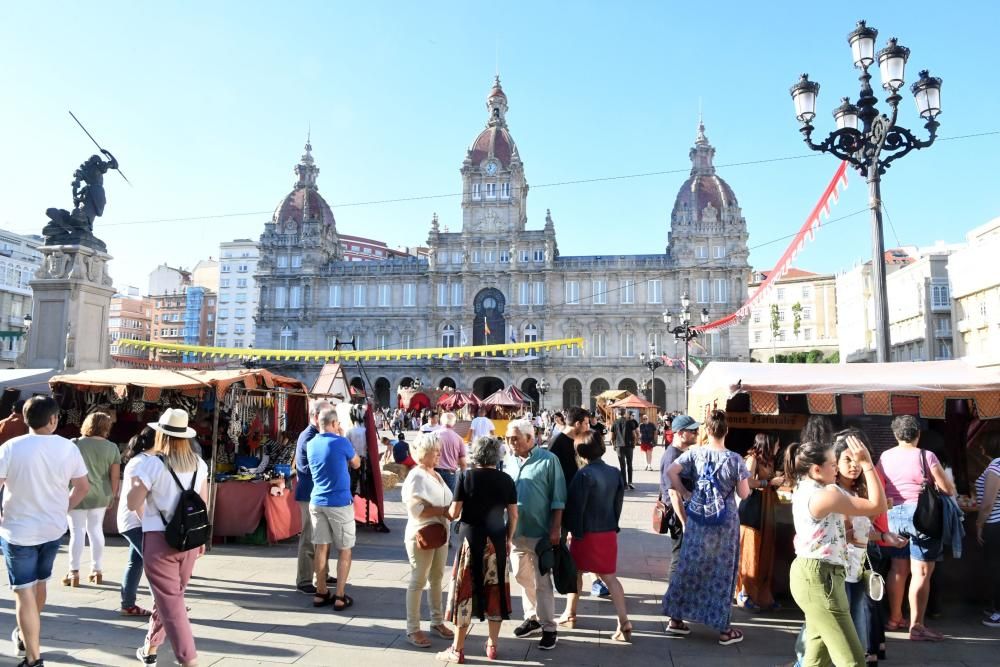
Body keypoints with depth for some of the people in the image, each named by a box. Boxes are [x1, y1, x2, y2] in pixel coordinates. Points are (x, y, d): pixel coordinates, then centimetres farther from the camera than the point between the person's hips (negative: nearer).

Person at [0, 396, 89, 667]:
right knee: (39, 582, 24)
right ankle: (25, 635, 45)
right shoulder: (68, 447, -8)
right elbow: (83, 486, 1)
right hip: (53, 529, 4)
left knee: (24, 592, 3)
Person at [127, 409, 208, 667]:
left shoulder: (151, 464, -11)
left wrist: (137, 480, 7)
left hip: (159, 539, -5)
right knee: (168, 596, 22)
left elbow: (133, 504, -11)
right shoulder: (199, 464, 5)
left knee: (170, 602, 0)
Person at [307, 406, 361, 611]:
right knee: (344, 550, 5)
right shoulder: (341, 442, -14)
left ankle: (321, 593, 18)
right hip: (339, 503, -5)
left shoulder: (311, 444, 4)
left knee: (322, 548, 12)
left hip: (317, 502, 5)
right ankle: (340, 596, 5)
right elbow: (356, 464, 3)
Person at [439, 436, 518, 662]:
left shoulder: (466, 477, -8)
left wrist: (449, 513, 14)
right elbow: (513, 515, 2)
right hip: (496, 540, 2)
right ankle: (492, 645, 23)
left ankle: (458, 650, 12)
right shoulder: (506, 480, -1)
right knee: (495, 590, 13)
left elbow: (454, 513, -8)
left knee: (465, 591, 6)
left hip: (471, 538, -2)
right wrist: (508, 539, 14)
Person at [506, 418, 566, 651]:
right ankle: (532, 617, 33)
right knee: (522, 577, 16)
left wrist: (556, 529, -13)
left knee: (542, 581, 2)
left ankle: (549, 628, 13)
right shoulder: (511, 461, 5)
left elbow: (558, 499, -10)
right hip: (515, 530, 6)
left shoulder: (548, 460, -11)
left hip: (540, 532, -6)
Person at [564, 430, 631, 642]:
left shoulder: (584, 474, -18)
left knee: (576, 572, 14)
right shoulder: (615, 473, 1)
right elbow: (618, 504, 9)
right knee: (610, 577, 10)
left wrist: (575, 531, -4)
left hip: (588, 533, -5)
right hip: (609, 533, 5)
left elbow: (576, 506, -15)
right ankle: (624, 623, 3)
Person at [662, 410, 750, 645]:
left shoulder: (695, 453, -4)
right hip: (726, 523, -2)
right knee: (722, 573, 8)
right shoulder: (735, 459, -9)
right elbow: (744, 494, -7)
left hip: (698, 521, 2)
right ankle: (724, 629, 16)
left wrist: (685, 494, -1)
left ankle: (676, 619, 20)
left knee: (689, 568, 12)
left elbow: (670, 471, -14)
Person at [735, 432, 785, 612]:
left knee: (764, 553, 9)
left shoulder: (768, 461, 15)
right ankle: (744, 593, 5)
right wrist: (770, 482, -15)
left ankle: (762, 594, 16)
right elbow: (748, 482, -21)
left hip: (766, 511, 8)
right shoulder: (753, 458, -9)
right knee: (751, 552, -3)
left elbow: (769, 486, 13)